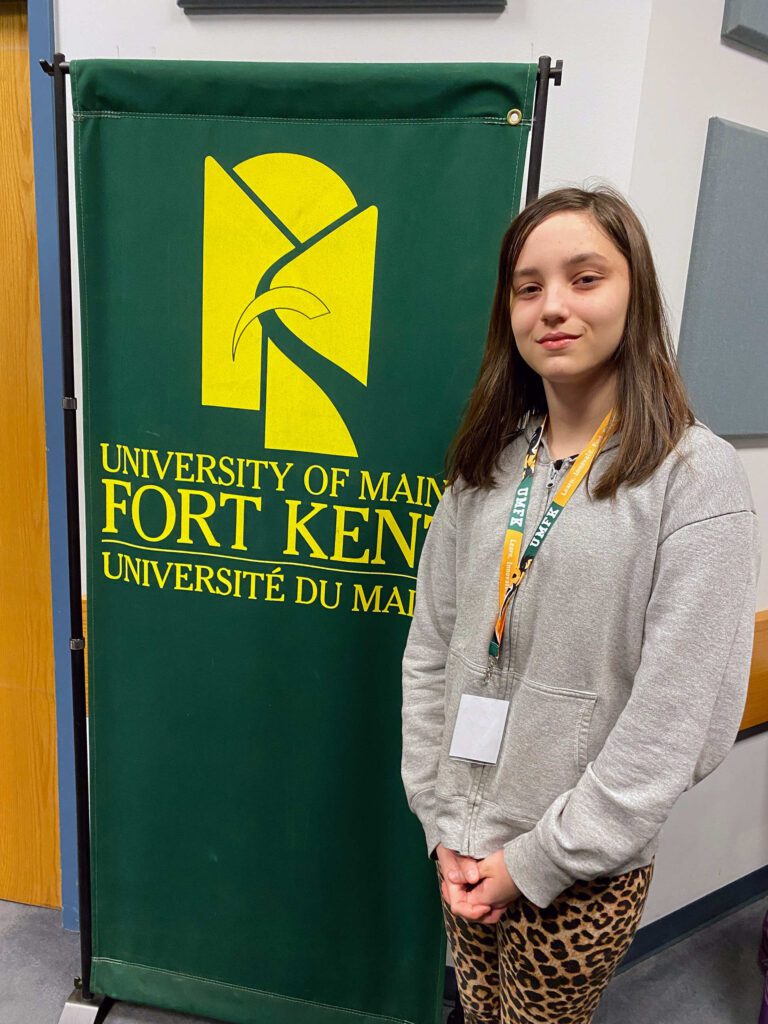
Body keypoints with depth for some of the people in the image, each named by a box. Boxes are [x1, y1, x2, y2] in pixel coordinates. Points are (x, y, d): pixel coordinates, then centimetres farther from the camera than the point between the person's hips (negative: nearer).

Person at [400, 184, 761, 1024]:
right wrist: (443, 824, -3)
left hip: (585, 871, -4)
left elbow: (677, 719, -17)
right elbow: (428, 653, 0)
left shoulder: (698, 477, -15)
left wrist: (539, 860, -12)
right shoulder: (486, 464, -1)